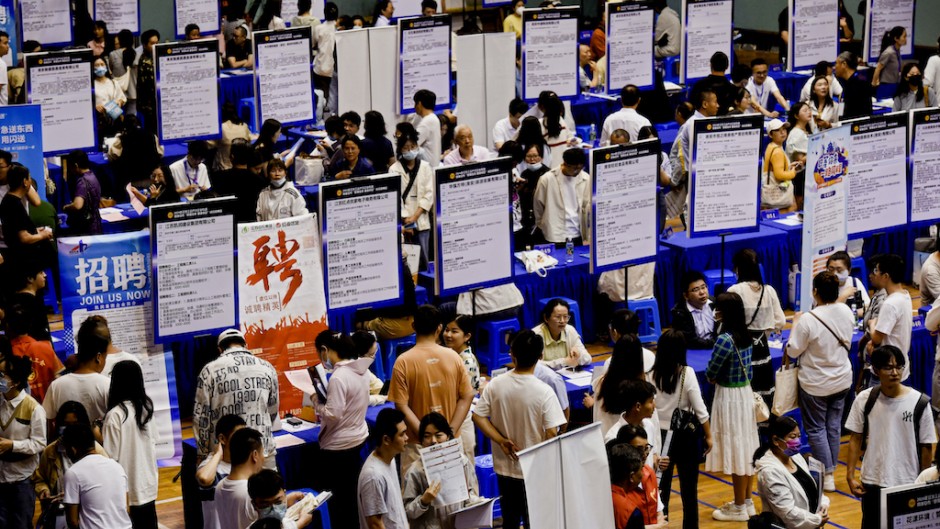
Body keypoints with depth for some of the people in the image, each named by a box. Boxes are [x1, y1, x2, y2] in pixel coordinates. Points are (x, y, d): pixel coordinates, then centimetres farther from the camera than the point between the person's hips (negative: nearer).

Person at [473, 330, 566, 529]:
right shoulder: (544, 392, -19)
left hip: (504, 466, 4)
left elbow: (478, 417, -7)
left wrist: (501, 441, -6)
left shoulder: (495, 385, -9)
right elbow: (551, 433, -20)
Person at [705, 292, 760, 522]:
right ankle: (746, 501, 26)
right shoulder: (746, 335, 3)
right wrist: (722, 377, 5)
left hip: (729, 397, -8)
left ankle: (739, 508, 9)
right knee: (746, 447, 16)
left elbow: (710, 373, -16)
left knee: (735, 448, 0)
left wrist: (716, 378, 4)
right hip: (746, 393, 8)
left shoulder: (725, 339, -22)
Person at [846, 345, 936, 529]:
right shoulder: (864, 399, -5)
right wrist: (850, 476, -1)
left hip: (908, 484, -2)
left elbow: (926, 446, -3)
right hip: (873, 482, 2)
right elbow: (856, 439, 3)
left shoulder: (919, 402, -11)